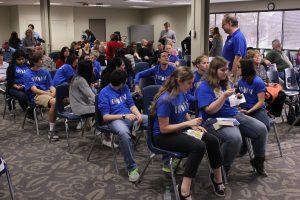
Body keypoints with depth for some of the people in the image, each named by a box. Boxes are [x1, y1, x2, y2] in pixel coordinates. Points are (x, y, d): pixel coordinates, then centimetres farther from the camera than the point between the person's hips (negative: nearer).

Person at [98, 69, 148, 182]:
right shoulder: (104, 93, -3)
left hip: (130, 116, 6)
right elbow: (105, 117, -8)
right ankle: (131, 167, -29)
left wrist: (138, 114, -9)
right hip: (115, 119, -5)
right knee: (123, 133, -42)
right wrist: (124, 116, -21)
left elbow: (131, 104, 13)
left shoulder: (125, 88, 14)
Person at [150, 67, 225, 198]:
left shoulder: (182, 94, 1)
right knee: (199, 146, -30)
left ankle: (217, 178, 8)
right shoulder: (165, 100, -24)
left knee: (212, 140, -10)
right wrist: (188, 123, -22)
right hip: (163, 137, -8)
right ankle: (184, 191, -24)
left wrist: (193, 125, 0)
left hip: (180, 130, 8)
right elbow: (163, 128, -22)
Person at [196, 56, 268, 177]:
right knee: (235, 138, -36)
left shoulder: (226, 83, 16)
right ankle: (223, 168, -12)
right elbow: (210, 110, -16)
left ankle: (258, 161, 14)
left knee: (262, 129, -8)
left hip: (235, 115, 8)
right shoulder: (204, 87, -8)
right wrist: (224, 96, -23)